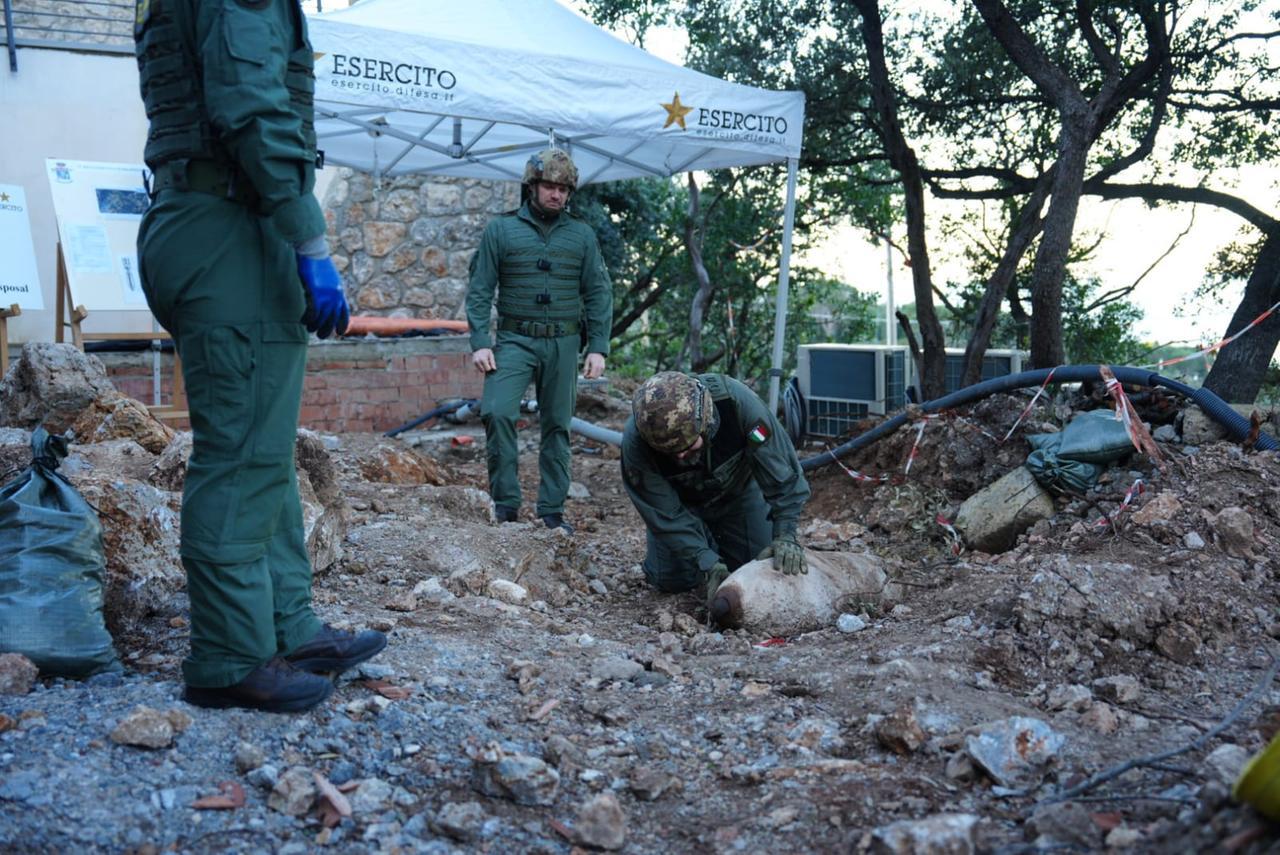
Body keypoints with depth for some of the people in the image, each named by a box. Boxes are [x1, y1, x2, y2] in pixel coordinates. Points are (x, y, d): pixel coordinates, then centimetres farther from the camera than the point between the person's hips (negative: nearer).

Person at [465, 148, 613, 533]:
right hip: (514, 340, -2)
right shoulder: (500, 229, 3)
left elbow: (599, 294, 7)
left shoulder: (582, 235, 8)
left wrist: (598, 347, -1)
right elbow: (479, 289, 2)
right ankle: (505, 503, -6)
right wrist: (479, 342, -8)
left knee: (557, 426, 7)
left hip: (563, 344, 2)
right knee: (497, 412, -19)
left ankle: (552, 509, 17)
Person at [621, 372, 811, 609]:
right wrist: (708, 565, -36)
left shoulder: (737, 401, -40)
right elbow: (665, 513, -28)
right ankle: (708, 546, 24)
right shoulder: (636, 441, -38)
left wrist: (785, 535, -35)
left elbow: (782, 468, -30)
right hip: (680, 501, 0)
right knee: (672, 580, -7)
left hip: (738, 491, 1)